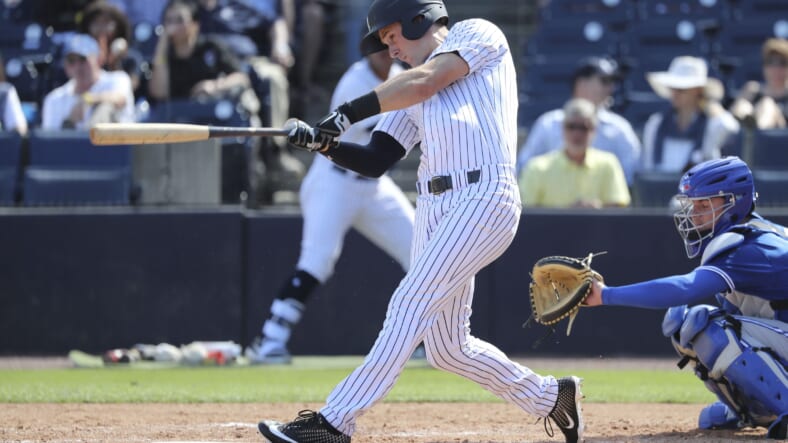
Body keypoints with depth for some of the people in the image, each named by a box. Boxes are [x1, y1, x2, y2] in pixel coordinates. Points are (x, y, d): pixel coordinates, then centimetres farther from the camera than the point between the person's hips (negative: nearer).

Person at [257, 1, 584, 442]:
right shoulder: (412, 93, 24)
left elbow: (428, 80, -13)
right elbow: (374, 161, 15)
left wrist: (349, 112, -18)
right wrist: (322, 142, -3)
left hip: (485, 200, -9)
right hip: (434, 207, 9)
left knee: (410, 305, -17)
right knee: (447, 348, 7)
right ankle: (550, 397, 27)